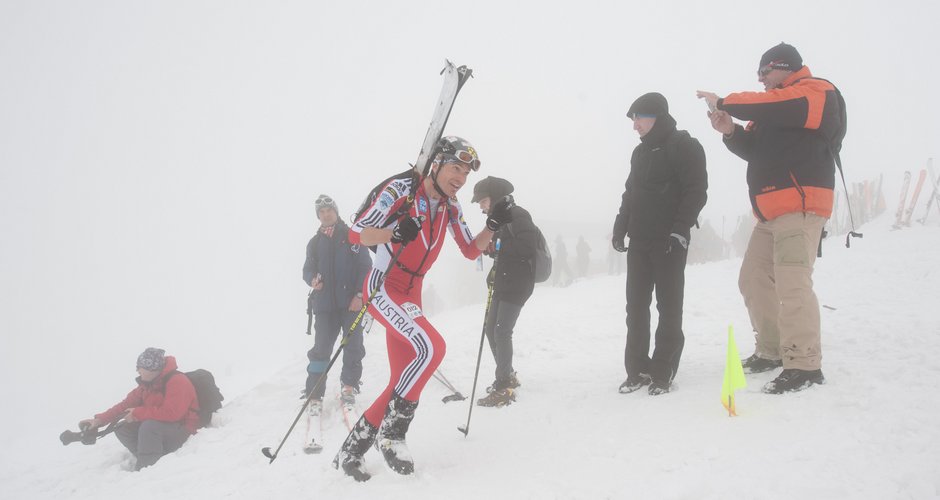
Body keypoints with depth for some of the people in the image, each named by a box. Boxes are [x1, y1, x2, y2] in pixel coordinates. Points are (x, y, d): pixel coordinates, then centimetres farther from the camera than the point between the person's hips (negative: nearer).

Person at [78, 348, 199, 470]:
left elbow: (171, 413, -31)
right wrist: (100, 420, -4)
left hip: (180, 429, -9)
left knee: (149, 427, -34)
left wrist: (138, 413, -21)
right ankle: (148, 460, -14)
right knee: (122, 429, -4)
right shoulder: (147, 383, 6)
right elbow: (126, 405, 7)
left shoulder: (178, 381, -21)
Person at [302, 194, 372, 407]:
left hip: (351, 301, -2)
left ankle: (349, 386, 13)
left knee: (353, 346, -3)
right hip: (325, 303, 2)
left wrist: (360, 294, -9)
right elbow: (308, 269, 12)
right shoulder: (315, 242, 14)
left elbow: (365, 267, 0)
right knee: (321, 348, -3)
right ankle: (314, 395, 0)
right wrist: (312, 279, -12)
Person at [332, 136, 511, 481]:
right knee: (431, 347, -27)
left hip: (410, 295, 8)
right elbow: (356, 234, -14)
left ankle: (351, 449, 20)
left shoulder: (450, 207, 7)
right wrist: (394, 233, -33)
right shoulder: (400, 190, -13)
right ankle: (391, 432, -11)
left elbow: (471, 251, 13)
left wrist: (493, 226, -5)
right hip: (382, 288, -8)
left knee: (403, 381, 6)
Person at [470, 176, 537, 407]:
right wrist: (489, 246, 0)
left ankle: (504, 388, -8)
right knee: (491, 329, 13)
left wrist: (497, 246, -22)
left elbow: (528, 246, -24)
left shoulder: (517, 215, -13)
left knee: (502, 331, -13)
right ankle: (507, 376, 27)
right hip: (503, 282, 10)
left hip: (518, 282, -10)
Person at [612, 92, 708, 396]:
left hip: (669, 241, -7)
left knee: (668, 306, -2)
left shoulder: (684, 146, -5)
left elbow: (696, 191, -12)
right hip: (640, 241, 7)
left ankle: (663, 372, 4)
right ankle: (638, 369, 13)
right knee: (636, 306, 6)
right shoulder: (641, 152, 17)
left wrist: (680, 229, -19)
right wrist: (620, 228, 13)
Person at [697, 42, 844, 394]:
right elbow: (755, 149, 20)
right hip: (771, 212, 10)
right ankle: (772, 351, 20)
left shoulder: (817, 93, -4)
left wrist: (725, 103, -11)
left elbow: (770, 107, -21)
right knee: (754, 280, 11)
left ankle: (804, 365, -14)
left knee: (791, 282, -17)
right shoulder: (775, 109, 23)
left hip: (800, 206, -10)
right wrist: (730, 131, 2)